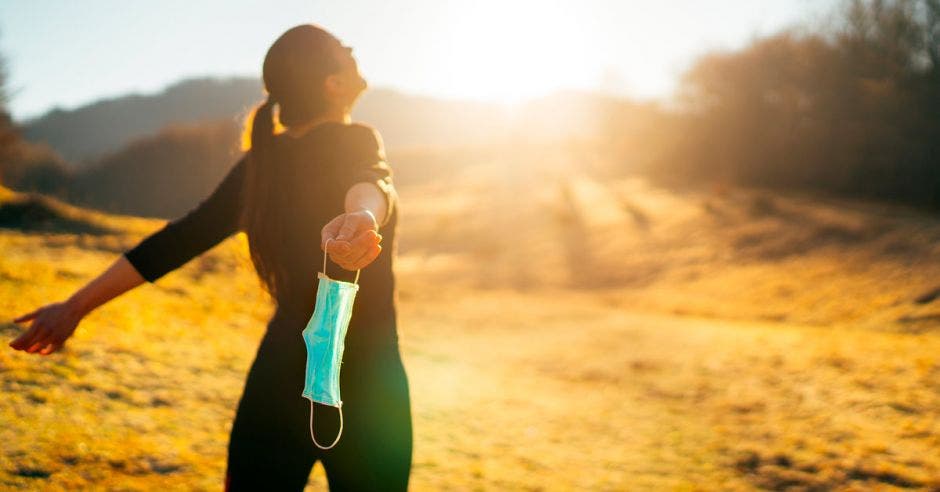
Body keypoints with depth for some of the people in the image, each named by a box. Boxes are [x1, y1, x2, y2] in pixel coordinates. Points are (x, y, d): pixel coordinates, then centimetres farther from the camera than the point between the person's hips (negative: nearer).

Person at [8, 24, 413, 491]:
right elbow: (369, 180, -32)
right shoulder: (353, 142, -9)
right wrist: (364, 215, -56)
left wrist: (76, 306, 10)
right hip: (363, 391, -4)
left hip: (276, 380, 5)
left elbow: (176, 241, 4)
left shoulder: (257, 166, 6)